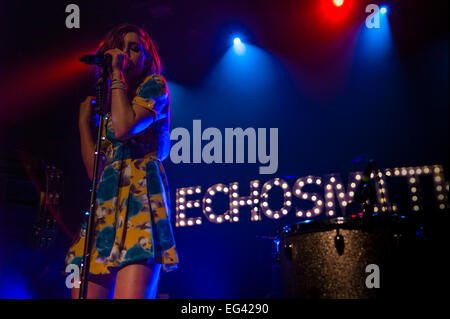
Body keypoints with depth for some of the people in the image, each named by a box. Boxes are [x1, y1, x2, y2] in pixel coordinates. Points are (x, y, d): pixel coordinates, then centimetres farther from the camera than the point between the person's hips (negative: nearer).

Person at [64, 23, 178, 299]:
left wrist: (117, 73, 0)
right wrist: (84, 117, 22)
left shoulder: (154, 85, 10)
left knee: (131, 295, -23)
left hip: (141, 195, -6)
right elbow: (94, 168, 18)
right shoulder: (106, 106, 26)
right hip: (105, 202, 6)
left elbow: (124, 127, -11)